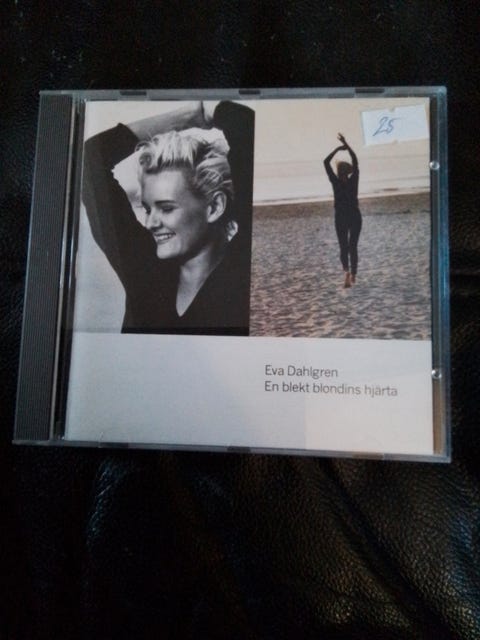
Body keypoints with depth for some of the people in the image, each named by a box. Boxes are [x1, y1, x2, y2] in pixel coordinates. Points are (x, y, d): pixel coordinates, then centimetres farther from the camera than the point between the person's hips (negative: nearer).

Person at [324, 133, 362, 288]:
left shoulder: (336, 182, -10)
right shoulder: (353, 181, -6)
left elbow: (326, 162, -5)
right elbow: (355, 161, 2)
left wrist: (337, 149, -3)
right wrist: (346, 145, 2)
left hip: (341, 218, -2)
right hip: (355, 217, 2)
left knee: (343, 247, 5)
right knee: (353, 247, 10)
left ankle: (347, 271, -20)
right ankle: (353, 275, 12)